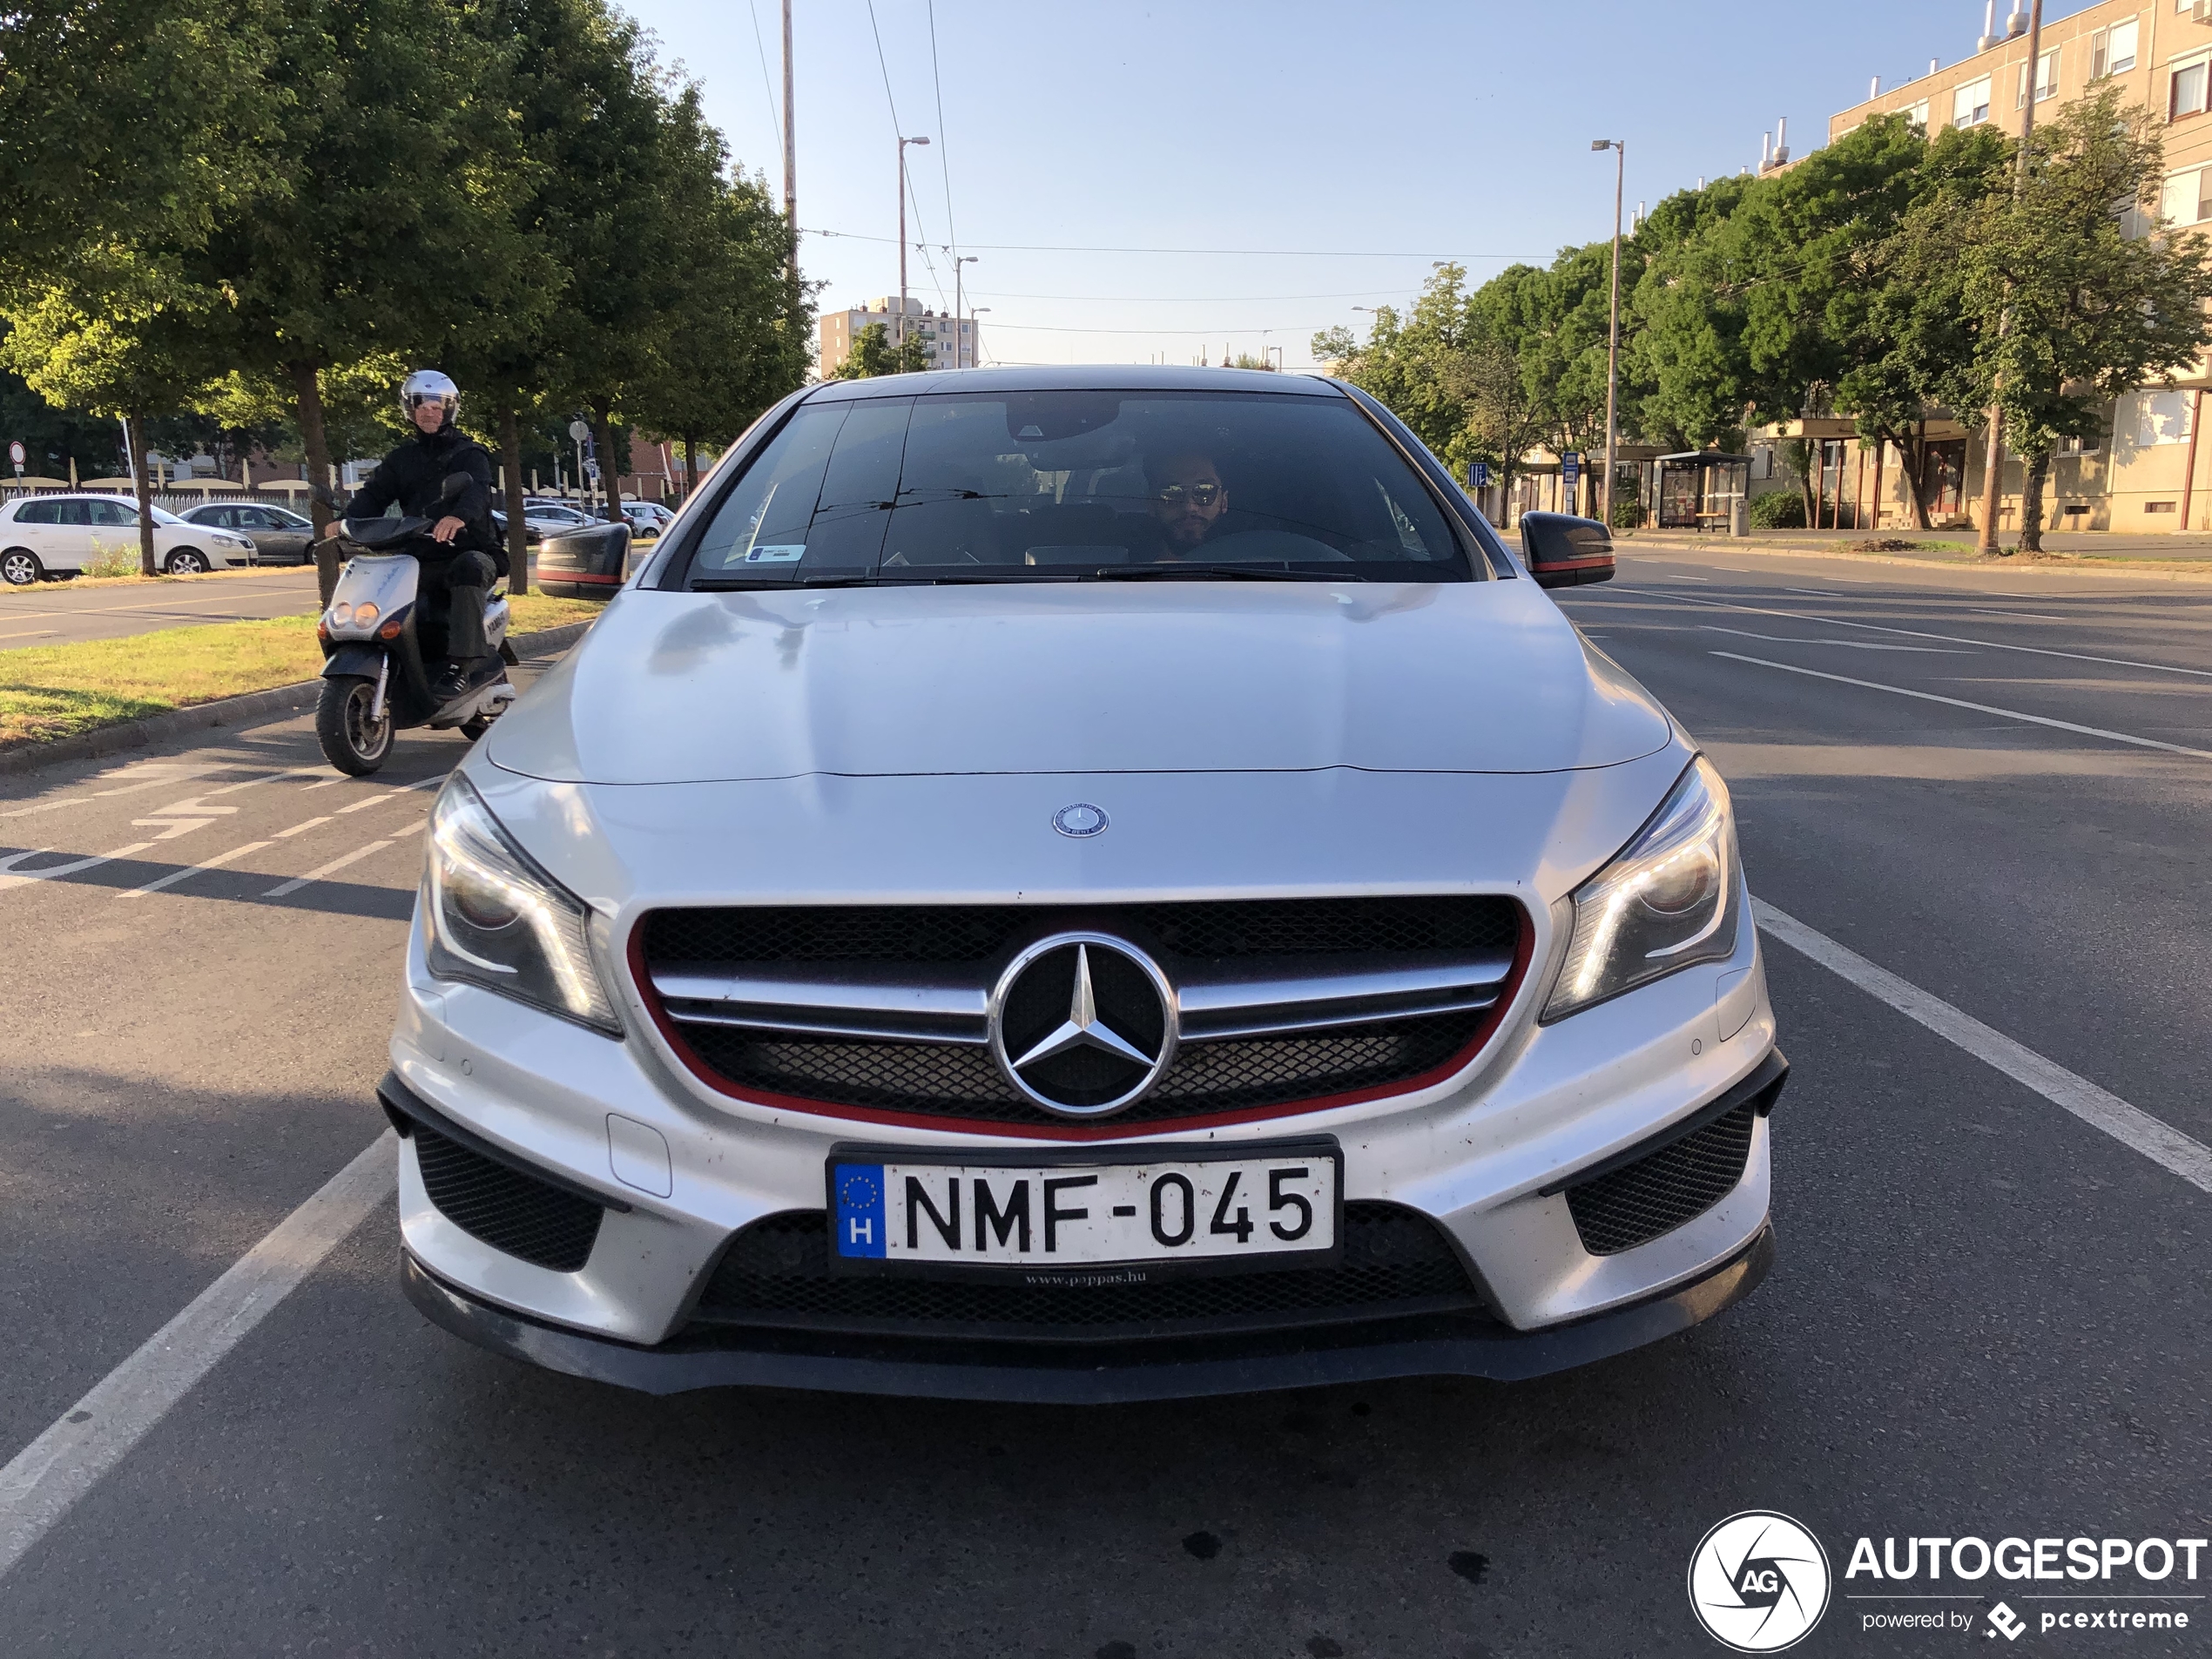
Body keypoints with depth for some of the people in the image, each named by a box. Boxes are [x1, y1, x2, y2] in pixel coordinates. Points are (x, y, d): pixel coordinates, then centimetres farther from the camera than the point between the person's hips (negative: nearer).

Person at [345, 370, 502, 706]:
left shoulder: (468, 453, 5)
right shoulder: (402, 458, 20)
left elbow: (477, 488, -17)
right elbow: (374, 493, 5)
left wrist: (459, 516, -42)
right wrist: (346, 521, -18)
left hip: (470, 551, -5)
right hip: (422, 559, 5)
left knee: (468, 568, -40)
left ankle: (462, 665, -44)